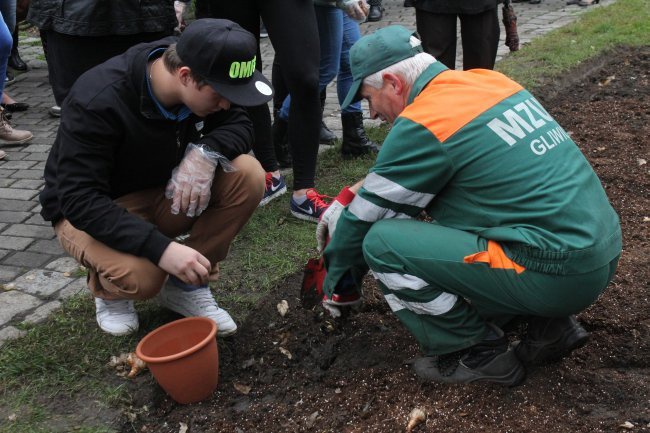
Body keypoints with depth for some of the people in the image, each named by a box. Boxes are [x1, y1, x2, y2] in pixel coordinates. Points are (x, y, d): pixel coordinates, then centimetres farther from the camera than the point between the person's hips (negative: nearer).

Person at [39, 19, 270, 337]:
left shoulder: (205, 81, -16)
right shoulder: (96, 101, -32)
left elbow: (240, 126, -4)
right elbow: (80, 199, -32)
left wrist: (207, 151, -29)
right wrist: (161, 248, -41)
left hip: (165, 192, 6)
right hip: (88, 211, -5)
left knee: (248, 175, -20)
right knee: (140, 276, -36)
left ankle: (187, 285, -5)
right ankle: (107, 287, 3)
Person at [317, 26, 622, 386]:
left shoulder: (422, 124, -14)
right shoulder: (485, 81, 10)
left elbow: (363, 219, -3)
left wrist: (336, 286, 14)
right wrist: (349, 196, 18)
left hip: (557, 276, -9)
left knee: (381, 242, -10)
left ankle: (478, 354, 4)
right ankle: (549, 326, 17)